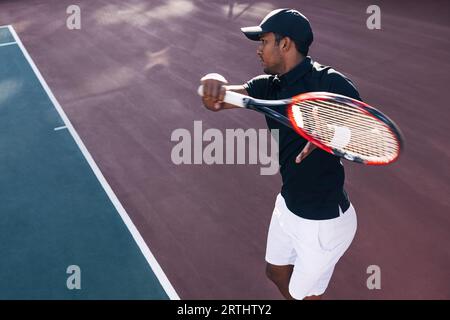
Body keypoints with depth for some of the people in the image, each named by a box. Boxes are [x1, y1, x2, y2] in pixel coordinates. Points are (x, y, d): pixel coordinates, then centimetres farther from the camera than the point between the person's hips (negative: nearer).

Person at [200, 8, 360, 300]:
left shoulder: (330, 82, -22)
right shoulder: (269, 87, -1)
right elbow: (215, 101, -12)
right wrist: (215, 84, -36)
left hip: (323, 223, -7)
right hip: (287, 207, 7)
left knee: (304, 294, 13)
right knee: (277, 273, 27)